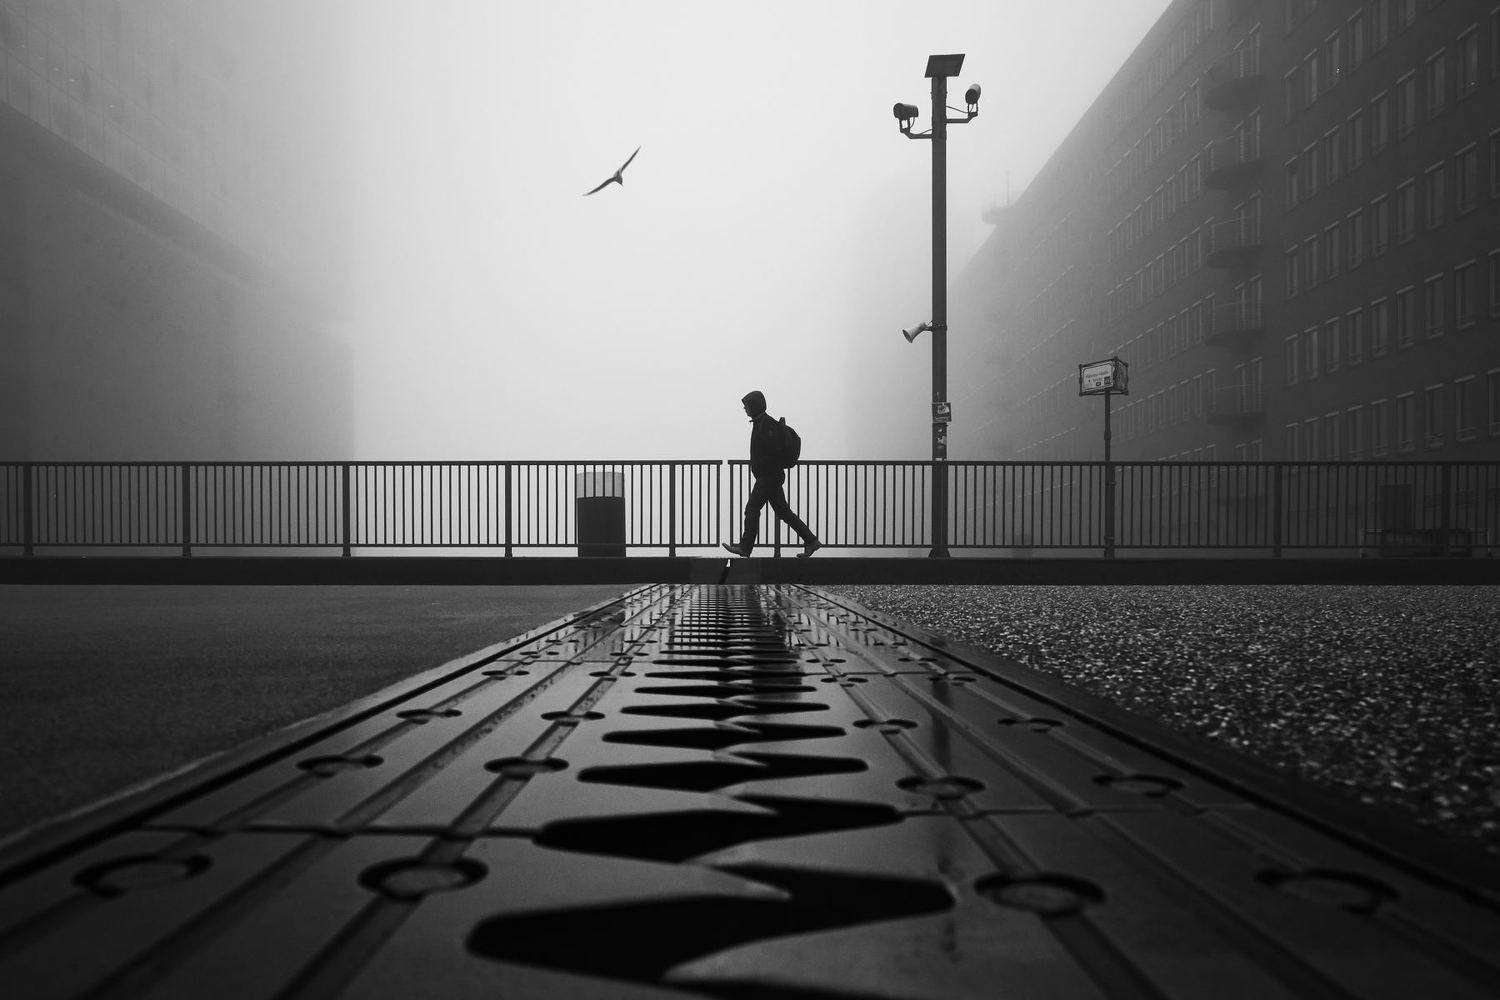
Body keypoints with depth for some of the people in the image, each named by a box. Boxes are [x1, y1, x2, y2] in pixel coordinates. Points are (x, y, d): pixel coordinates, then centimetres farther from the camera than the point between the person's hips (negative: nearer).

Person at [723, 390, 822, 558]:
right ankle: (811, 541, 11)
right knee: (783, 511, 10)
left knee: (752, 510, -3)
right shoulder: (760, 422, 16)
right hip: (765, 476, 10)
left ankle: (745, 547, 6)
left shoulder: (767, 424, -16)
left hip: (768, 476, -10)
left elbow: (774, 451, -23)